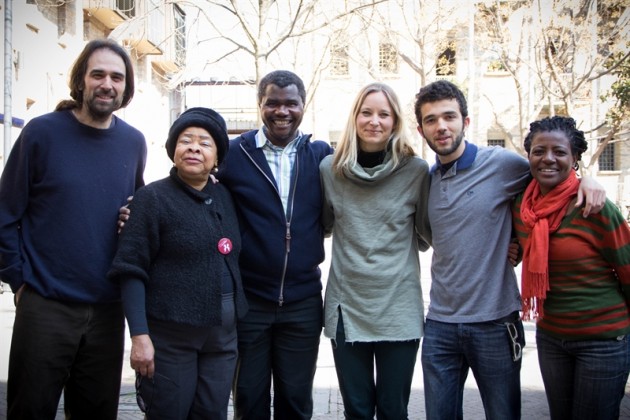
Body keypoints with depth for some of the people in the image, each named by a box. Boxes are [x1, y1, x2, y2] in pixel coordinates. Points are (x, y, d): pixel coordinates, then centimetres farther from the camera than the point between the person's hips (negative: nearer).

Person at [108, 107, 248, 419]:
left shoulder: (225, 198, 11)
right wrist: (139, 335, -17)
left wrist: (236, 318, 11)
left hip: (223, 335, 5)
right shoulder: (153, 198, -6)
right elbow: (131, 271, -10)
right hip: (169, 336, -5)